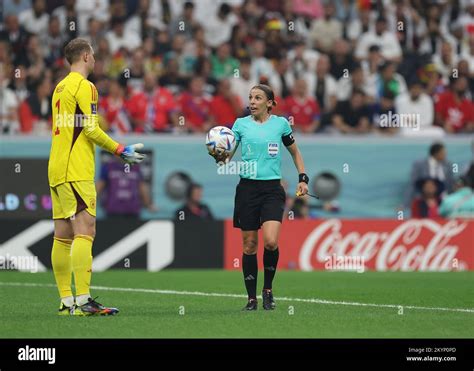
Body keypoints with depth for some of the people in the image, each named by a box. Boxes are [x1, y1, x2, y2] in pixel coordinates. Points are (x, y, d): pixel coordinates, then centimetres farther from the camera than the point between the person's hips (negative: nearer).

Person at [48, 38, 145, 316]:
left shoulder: (60, 87, 18)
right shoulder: (84, 86, -8)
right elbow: (91, 129, -15)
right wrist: (122, 151, -8)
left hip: (57, 169, 9)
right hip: (76, 172, -9)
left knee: (63, 236, 7)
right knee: (85, 231, -12)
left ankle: (66, 301, 7)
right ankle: (83, 301, -19)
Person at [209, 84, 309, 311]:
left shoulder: (280, 123, 5)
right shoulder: (241, 124, 5)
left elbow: (295, 152, 19)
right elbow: (227, 156, 4)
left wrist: (302, 178, 10)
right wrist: (220, 156, -19)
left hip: (272, 190, -1)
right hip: (247, 188, 1)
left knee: (270, 241, -18)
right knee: (249, 244, 2)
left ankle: (268, 289, 4)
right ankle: (251, 298, 12)